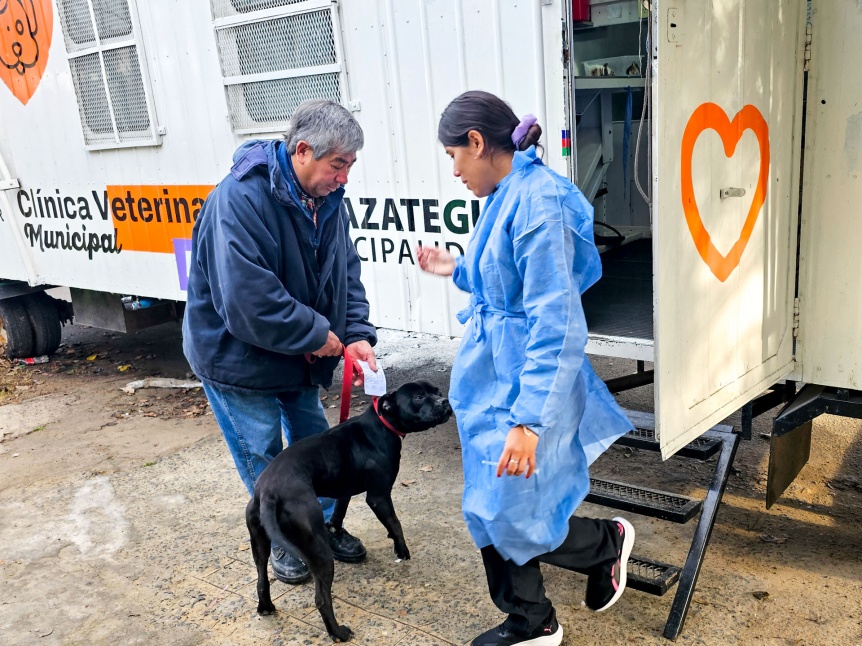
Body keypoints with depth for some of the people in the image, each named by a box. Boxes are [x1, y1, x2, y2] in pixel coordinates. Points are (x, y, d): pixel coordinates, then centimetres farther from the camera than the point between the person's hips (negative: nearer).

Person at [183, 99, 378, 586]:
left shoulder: (327, 199, -5)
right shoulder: (241, 199, -31)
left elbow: (346, 272, 1)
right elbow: (247, 300, -36)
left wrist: (356, 334, -14)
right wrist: (318, 333, -26)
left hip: (300, 357, 7)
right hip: (239, 357, -7)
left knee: (315, 442, 18)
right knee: (264, 457, 8)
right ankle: (283, 542, 30)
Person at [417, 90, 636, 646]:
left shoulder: (538, 202, -21)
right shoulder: (508, 195, 8)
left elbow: (556, 326, -25)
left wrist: (526, 420, -26)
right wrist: (456, 270, 26)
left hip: (523, 386, -9)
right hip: (494, 380, 9)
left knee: (511, 519, 3)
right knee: (493, 511, 16)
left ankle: (608, 542, 31)